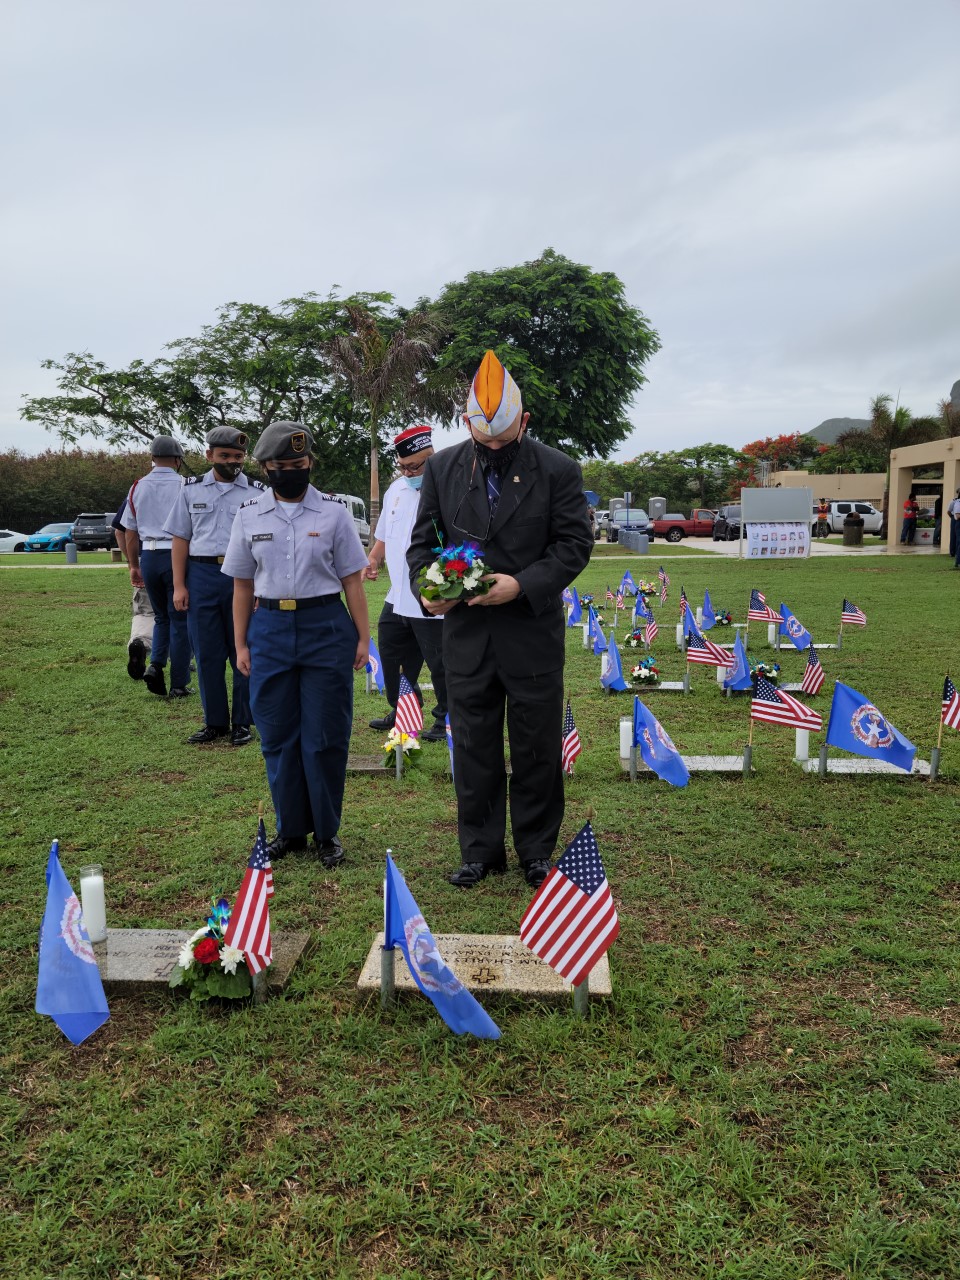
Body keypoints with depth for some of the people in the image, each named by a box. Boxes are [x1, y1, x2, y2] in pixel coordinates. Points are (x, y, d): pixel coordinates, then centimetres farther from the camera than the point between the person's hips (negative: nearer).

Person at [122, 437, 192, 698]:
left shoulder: (138, 487, 9)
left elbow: (130, 532, 11)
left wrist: (134, 566, 18)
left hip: (148, 558, 4)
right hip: (177, 556, -4)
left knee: (162, 616, 21)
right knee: (179, 620, 4)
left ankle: (155, 665, 1)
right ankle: (179, 684, 6)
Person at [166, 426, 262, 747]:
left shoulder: (258, 493, 5)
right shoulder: (191, 489, 9)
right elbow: (180, 539, 10)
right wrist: (179, 586, 2)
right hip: (201, 575, 2)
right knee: (207, 653, 7)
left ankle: (242, 723, 15)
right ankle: (214, 722, 18)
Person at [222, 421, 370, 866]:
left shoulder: (333, 511, 1)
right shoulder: (249, 515, 6)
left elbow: (352, 580, 3)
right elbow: (242, 585, 9)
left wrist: (363, 636, -1)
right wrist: (241, 645, 7)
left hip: (326, 628, -2)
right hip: (269, 630, 2)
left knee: (325, 737, 3)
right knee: (277, 735, 8)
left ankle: (327, 830, 18)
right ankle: (290, 828, 24)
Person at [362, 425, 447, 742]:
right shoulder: (396, 490, 13)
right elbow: (384, 535, 24)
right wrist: (373, 560, 7)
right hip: (397, 598, 8)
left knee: (440, 663, 2)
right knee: (392, 657, 18)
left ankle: (446, 719, 19)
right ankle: (400, 711, 36)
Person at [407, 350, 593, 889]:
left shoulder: (557, 469, -3)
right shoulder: (442, 467, 4)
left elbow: (575, 543, -5)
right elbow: (423, 538, 9)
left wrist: (522, 585, -19)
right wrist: (426, 587, -11)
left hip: (533, 630, -2)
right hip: (465, 632, 2)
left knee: (537, 748, 9)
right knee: (473, 748, 10)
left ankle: (536, 850, 26)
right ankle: (480, 850, 25)